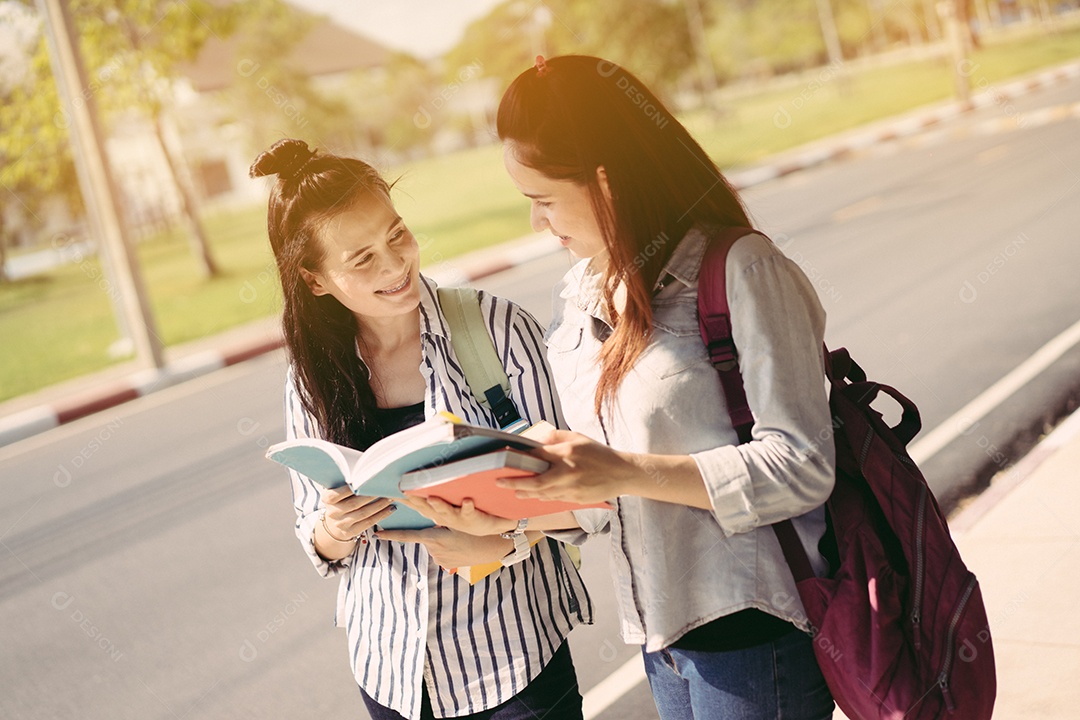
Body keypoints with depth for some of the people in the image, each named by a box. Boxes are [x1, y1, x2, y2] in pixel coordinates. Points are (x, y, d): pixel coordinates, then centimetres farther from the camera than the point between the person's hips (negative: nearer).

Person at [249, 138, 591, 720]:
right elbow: (321, 546, 5)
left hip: (513, 650, -3)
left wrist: (501, 541, -27)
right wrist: (334, 532, -18)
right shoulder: (312, 378, -2)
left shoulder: (500, 329, -12)